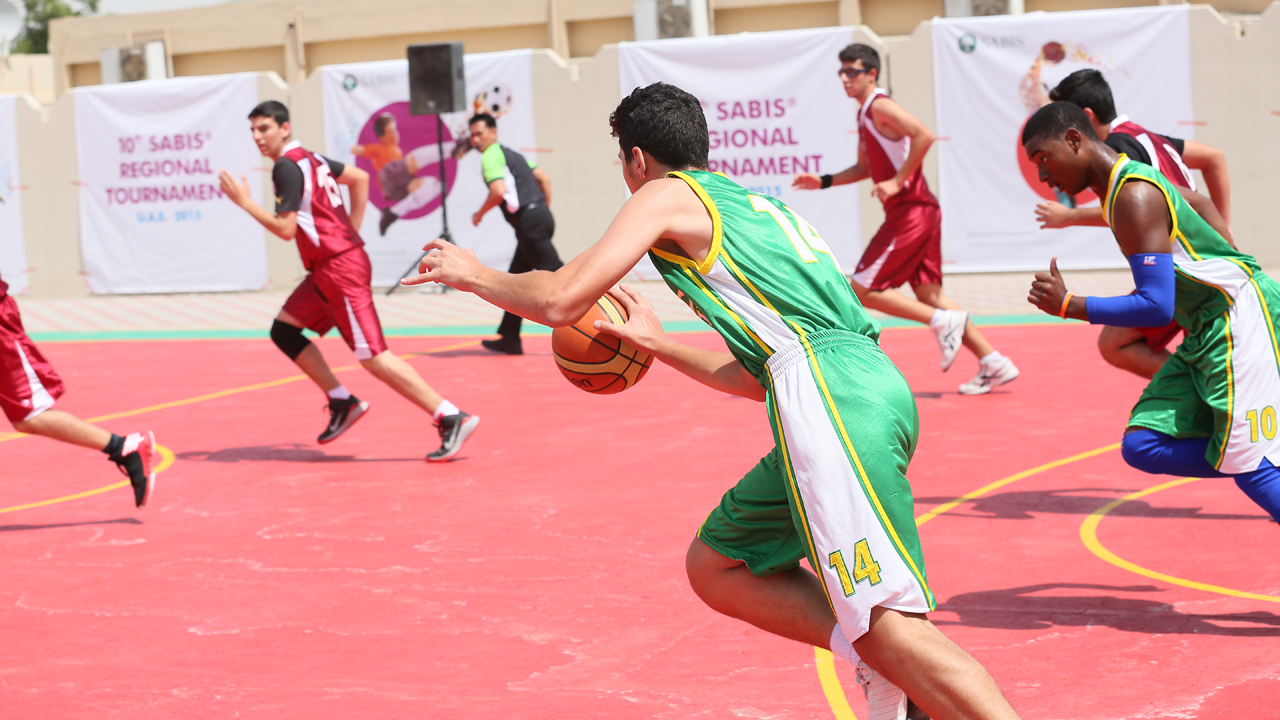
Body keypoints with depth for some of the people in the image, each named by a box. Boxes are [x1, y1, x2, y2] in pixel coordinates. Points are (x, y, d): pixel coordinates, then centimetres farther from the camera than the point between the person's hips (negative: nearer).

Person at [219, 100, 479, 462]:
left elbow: (285, 229, -16)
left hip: (340, 269, -10)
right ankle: (342, 402, 13)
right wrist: (350, 232, 24)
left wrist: (245, 202, -8)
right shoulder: (310, 158, 16)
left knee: (372, 354, -12)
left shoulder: (287, 167, -12)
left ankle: (452, 418, -15)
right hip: (328, 269, 10)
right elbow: (360, 177, 26)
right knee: (283, 330, 13)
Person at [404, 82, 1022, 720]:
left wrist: (470, 273, 18)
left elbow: (561, 301, 0)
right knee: (715, 566, 18)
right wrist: (657, 344, 41)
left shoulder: (668, 194, 8)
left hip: (835, 398, -9)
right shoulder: (750, 204, 32)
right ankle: (885, 667, 4)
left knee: (890, 630, -16)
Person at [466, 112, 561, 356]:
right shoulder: (510, 153, 23)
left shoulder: (491, 156, -5)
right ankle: (510, 339, 18)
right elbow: (544, 178, 24)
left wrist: (479, 214, -5)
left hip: (529, 221, -10)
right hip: (539, 215, 10)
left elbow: (498, 191, -20)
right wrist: (545, 212, 24)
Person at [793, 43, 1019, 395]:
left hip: (911, 212, -10)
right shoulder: (865, 115, 19)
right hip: (918, 212, 10)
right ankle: (994, 363, 9)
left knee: (862, 291, -7)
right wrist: (824, 181, 22)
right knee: (928, 294, 10)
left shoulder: (881, 106, -11)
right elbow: (866, 168, 31)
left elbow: (924, 136, -26)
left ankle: (943, 321, -6)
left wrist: (898, 182, -23)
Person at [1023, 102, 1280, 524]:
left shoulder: (1134, 197, -18)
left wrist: (1067, 306, -15)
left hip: (1241, 319, -10)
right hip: (1205, 332, 10)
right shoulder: (1135, 180, 12)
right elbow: (1200, 205, 32)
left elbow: (1157, 308, -23)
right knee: (1142, 447, -1)